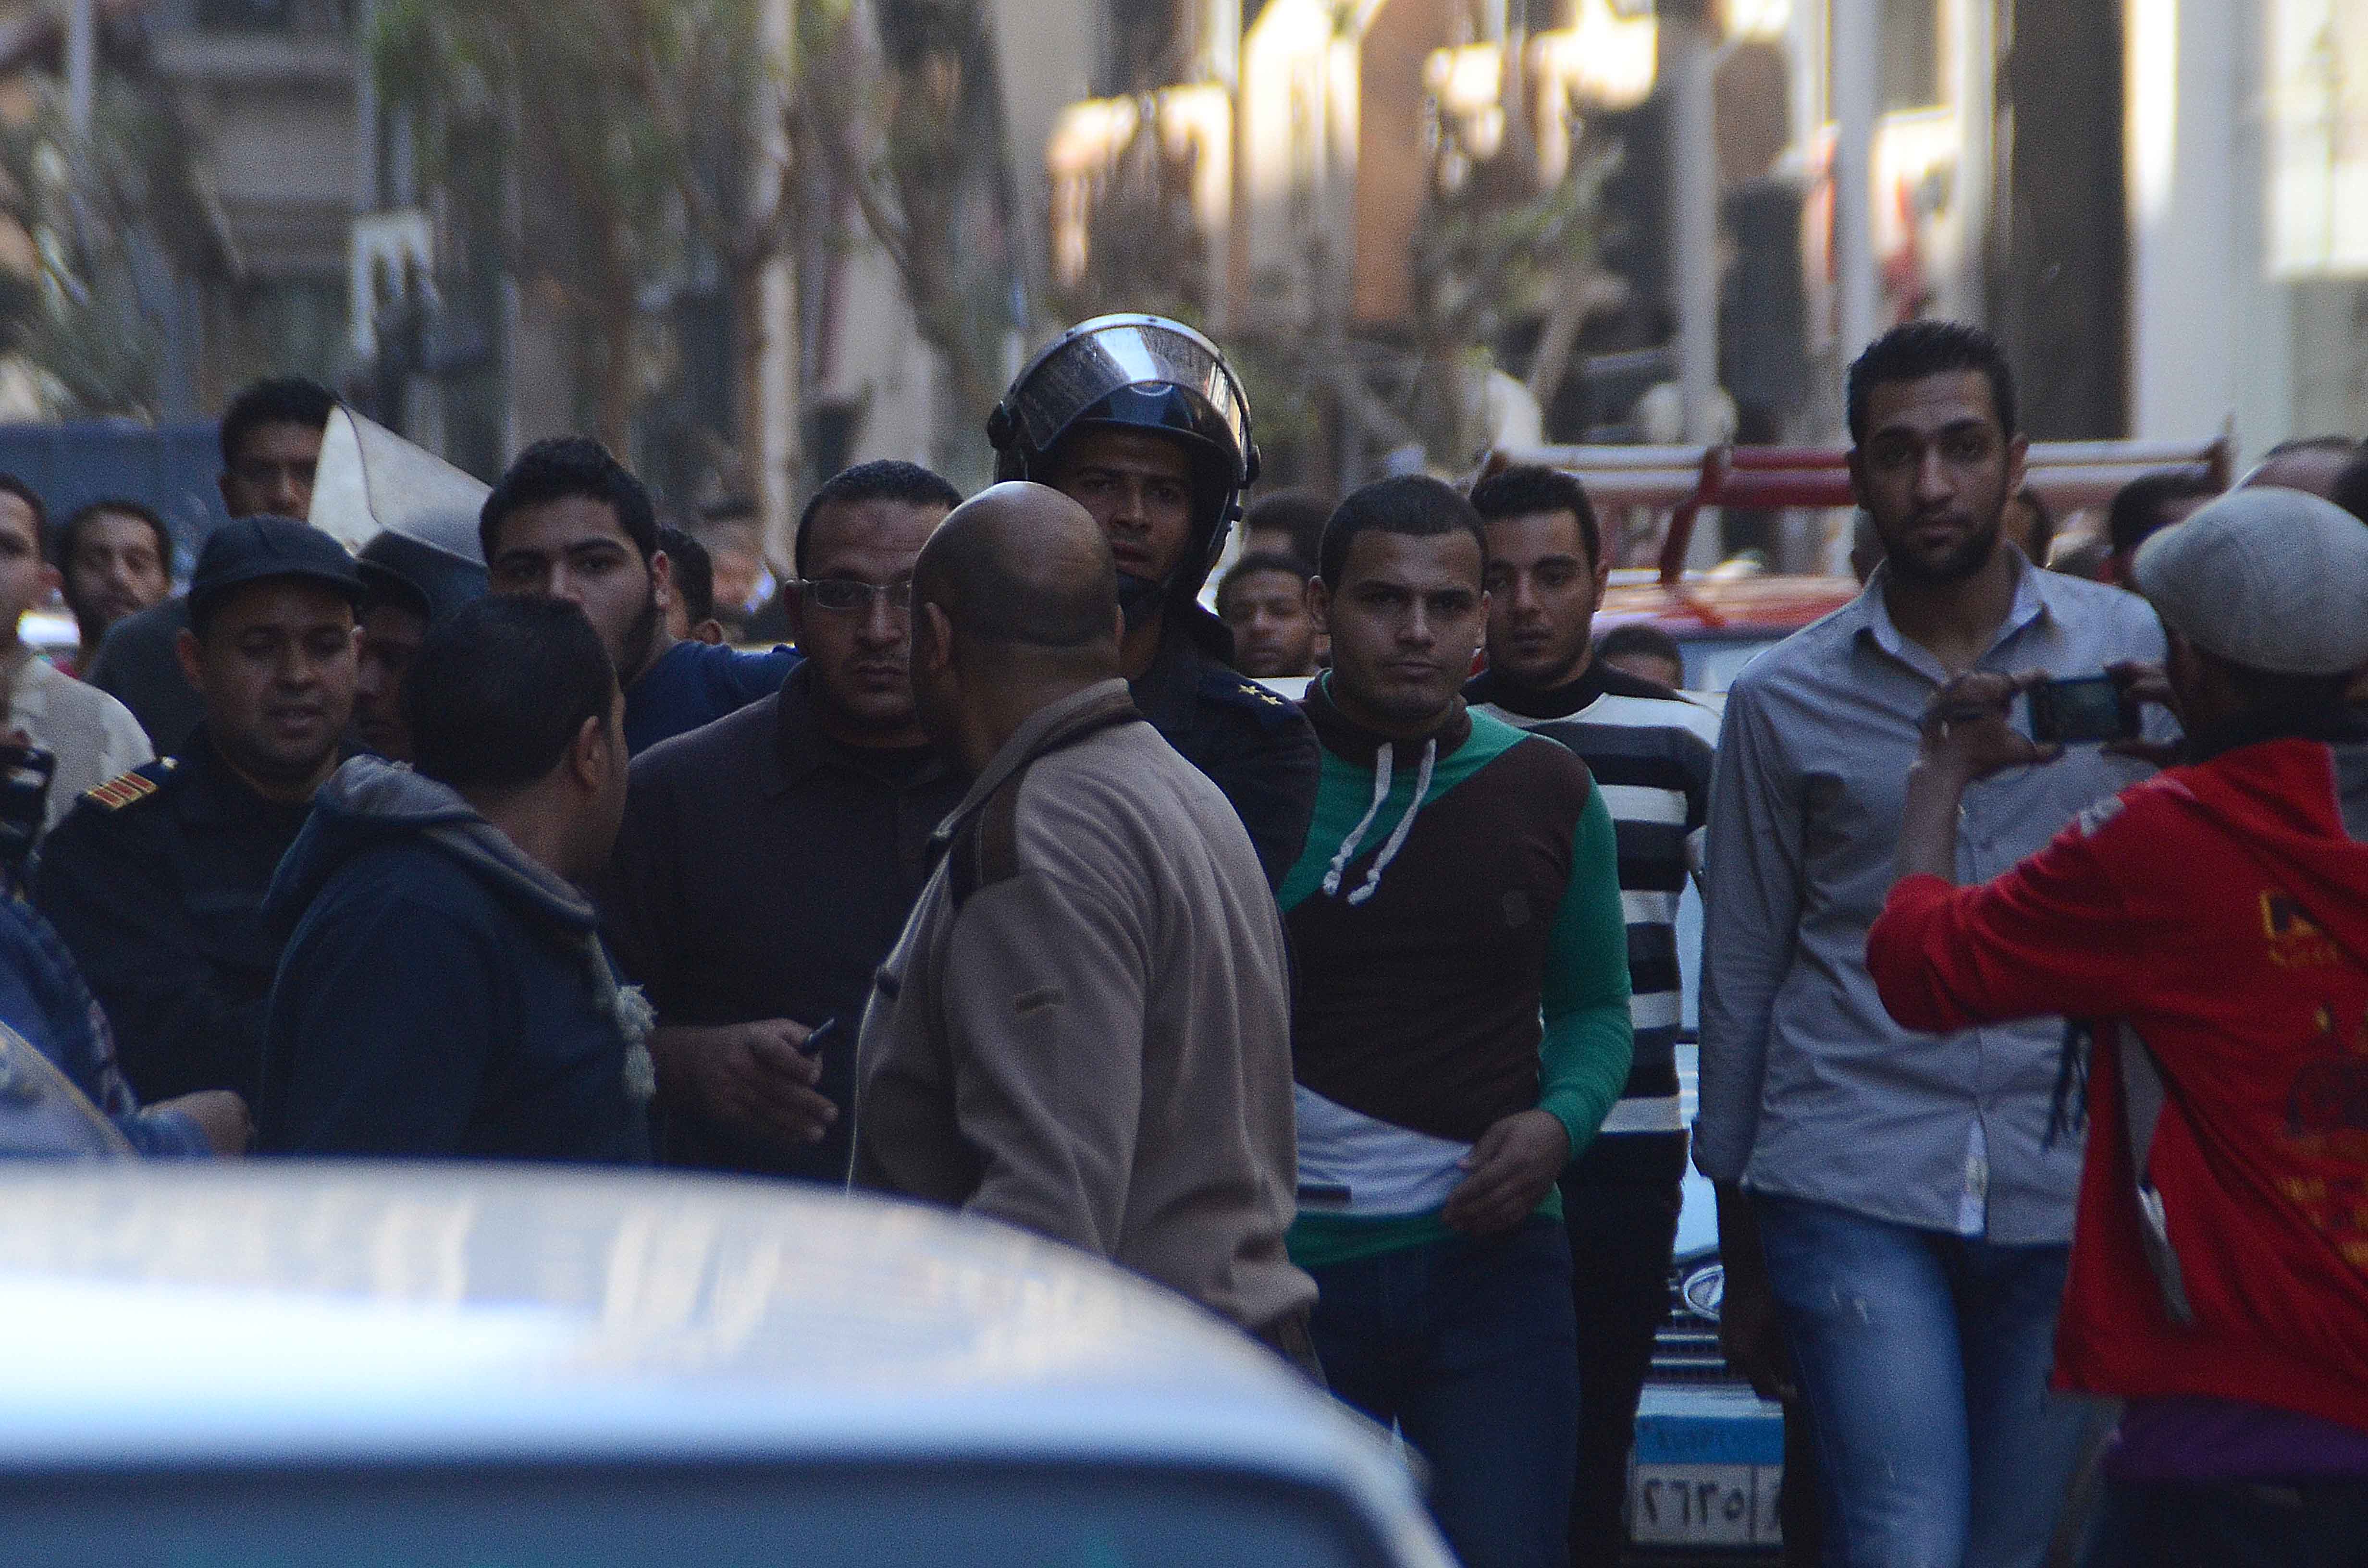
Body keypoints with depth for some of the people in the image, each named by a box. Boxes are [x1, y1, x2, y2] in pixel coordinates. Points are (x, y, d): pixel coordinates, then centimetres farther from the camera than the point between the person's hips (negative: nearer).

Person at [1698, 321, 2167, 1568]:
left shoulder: (2133, 654, 6)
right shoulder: (1785, 699, 6)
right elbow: (1737, 980, 11)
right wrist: (1741, 1263, 12)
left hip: (2069, 1190, 1)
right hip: (1853, 1184, -1)